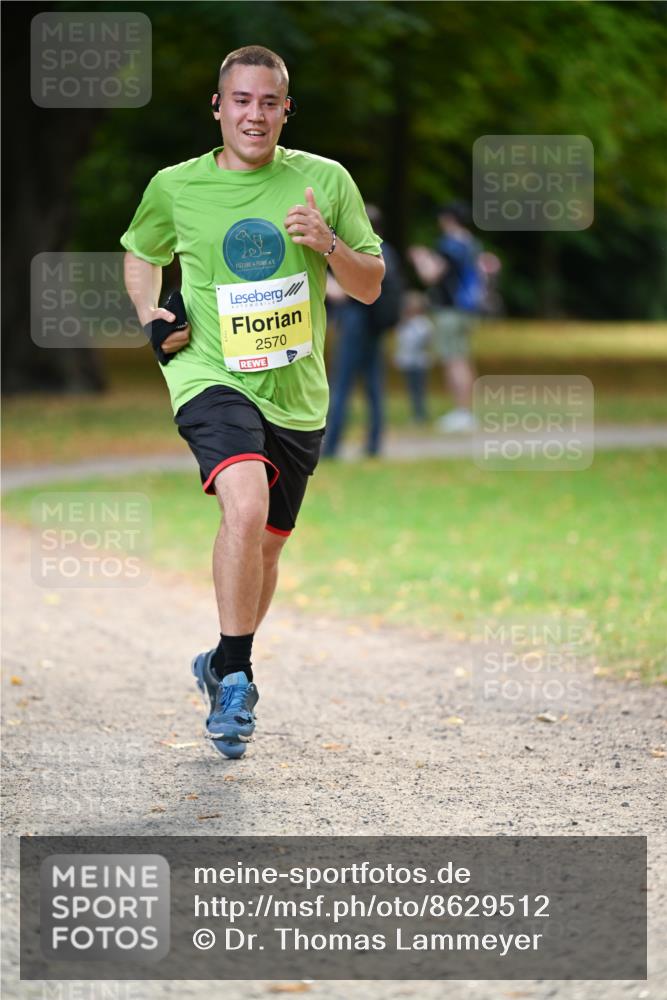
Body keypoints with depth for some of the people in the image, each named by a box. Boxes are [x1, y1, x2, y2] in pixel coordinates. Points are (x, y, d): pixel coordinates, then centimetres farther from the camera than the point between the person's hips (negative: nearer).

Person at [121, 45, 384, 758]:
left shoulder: (324, 181, 1)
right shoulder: (175, 188, 1)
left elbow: (371, 287, 5)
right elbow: (141, 252, 21)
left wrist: (328, 245, -14)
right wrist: (149, 315, 2)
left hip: (296, 394, 3)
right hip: (212, 379, -3)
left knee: (266, 544, 13)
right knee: (246, 505, -29)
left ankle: (222, 666, 38)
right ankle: (235, 676, -19)